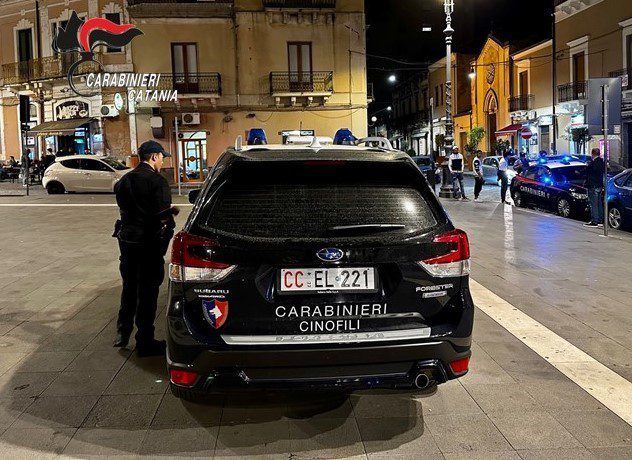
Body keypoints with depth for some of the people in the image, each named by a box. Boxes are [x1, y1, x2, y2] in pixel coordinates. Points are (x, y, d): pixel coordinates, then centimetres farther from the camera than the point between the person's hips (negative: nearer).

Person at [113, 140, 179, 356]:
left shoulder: (124, 180, 8)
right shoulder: (157, 181, -14)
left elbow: (125, 208, 12)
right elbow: (163, 215, -20)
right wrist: (172, 211, 3)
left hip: (127, 239, 7)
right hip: (149, 241, -6)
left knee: (129, 287, 20)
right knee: (147, 290, 2)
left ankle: (122, 333, 28)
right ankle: (145, 342, 9)